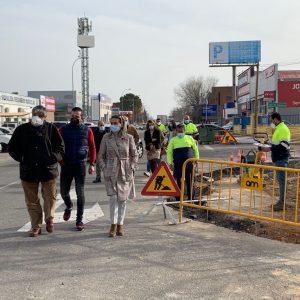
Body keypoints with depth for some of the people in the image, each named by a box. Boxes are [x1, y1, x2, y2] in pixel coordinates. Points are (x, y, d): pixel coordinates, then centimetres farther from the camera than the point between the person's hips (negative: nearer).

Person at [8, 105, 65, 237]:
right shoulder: (22, 129, 3)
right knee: (32, 201, 8)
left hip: (48, 169, -1)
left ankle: (49, 219, 33)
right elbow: (12, 148, 8)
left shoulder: (51, 128, 0)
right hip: (28, 171, 1)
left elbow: (61, 147, 4)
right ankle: (36, 226, 22)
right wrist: (22, 158, -5)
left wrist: (53, 158, -11)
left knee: (50, 198, 7)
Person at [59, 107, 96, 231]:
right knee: (64, 191, 8)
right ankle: (69, 206, 42)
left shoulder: (87, 130, 2)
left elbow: (92, 147, 5)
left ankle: (79, 220, 10)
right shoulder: (63, 130, 3)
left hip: (81, 165, -1)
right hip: (66, 165, 1)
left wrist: (92, 164, 1)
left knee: (80, 193, 1)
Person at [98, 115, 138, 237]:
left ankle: (120, 225, 17)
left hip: (125, 173, 1)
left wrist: (131, 168, -4)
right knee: (113, 197, -11)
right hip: (111, 172, 0)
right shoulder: (106, 138, 3)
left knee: (122, 199, 6)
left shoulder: (128, 138, 1)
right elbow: (101, 155, 8)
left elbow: (134, 155, 7)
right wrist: (104, 168, -3)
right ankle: (113, 225, -1)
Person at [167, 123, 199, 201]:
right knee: (179, 180, 5)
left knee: (189, 180, 2)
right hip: (177, 163, 0)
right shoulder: (173, 140, 7)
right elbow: (169, 152, 5)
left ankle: (190, 197, 12)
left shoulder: (189, 138, 9)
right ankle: (178, 197, 15)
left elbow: (195, 149, 16)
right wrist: (170, 162, -3)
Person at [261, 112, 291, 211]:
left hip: (281, 159, -10)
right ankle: (281, 200, 22)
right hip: (278, 159, 10)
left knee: (282, 180, -7)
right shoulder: (279, 129, 16)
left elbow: (284, 145, -24)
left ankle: (282, 203, -4)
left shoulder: (283, 129, -15)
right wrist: (269, 147, 12)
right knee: (280, 179, 14)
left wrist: (270, 149, -22)